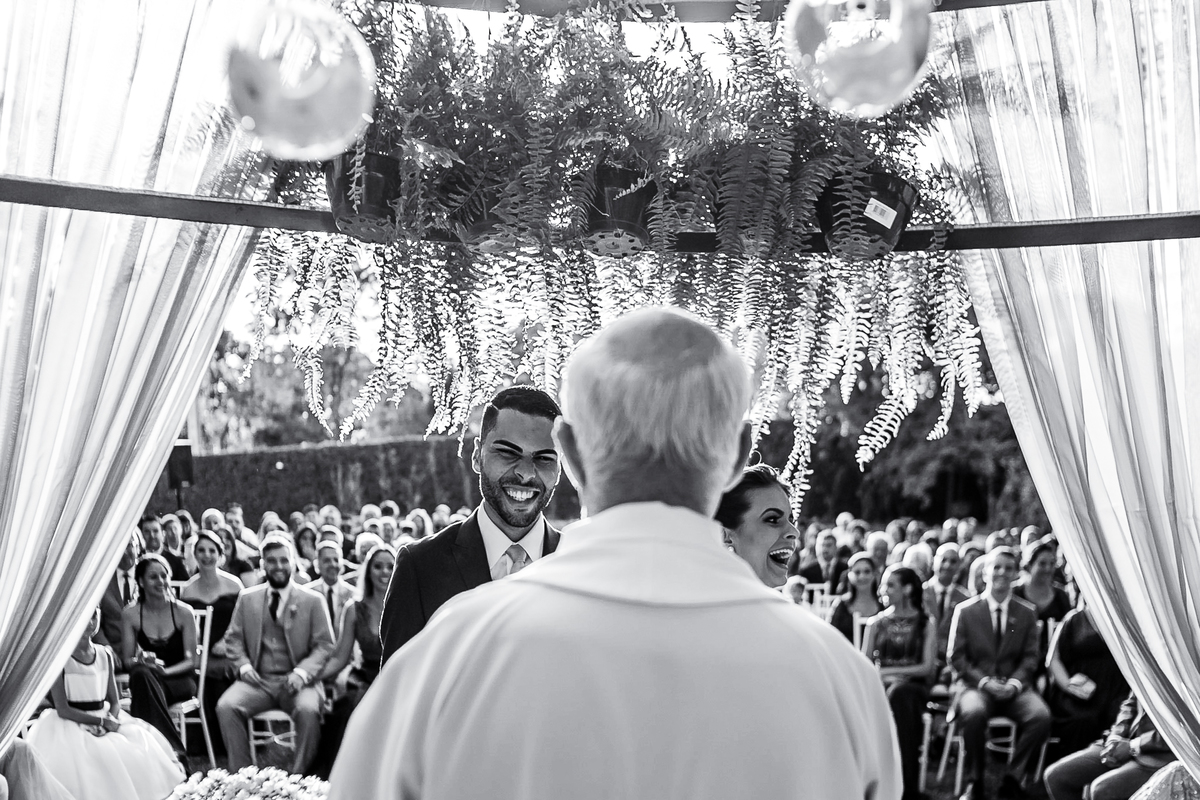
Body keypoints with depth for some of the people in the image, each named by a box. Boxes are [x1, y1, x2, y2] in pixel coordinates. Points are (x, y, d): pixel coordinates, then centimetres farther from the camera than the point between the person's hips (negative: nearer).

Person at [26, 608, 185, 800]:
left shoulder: (105, 655, 9)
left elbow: (114, 701, 10)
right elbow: (63, 709, -11)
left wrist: (111, 721, -11)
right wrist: (101, 721, -17)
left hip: (106, 719, 5)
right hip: (72, 725, -5)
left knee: (144, 748, -19)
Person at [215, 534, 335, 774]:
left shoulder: (313, 601, 5)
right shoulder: (247, 598, 13)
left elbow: (325, 645, 2)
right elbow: (233, 638, 15)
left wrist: (302, 672, -14)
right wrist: (243, 665, -5)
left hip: (295, 682, -2)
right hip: (258, 680, 2)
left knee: (308, 710, -34)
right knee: (225, 706, -26)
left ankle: (298, 778, -18)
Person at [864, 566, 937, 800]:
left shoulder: (925, 623, 9)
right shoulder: (875, 623, 15)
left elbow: (928, 667, -1)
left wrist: (888, 671, -9)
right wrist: (880, 676, -14)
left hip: (913, 686, -1)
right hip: (881, 685, 2)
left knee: (899, 693, -36)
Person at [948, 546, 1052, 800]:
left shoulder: (1027, 613, 11)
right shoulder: (965, 610, 4)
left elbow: (1030, 656, 7)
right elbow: (956, 657, 1)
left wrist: (1014, 683, -12)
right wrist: (984, 681, -14)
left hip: (1014, 688, 2)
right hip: (974, 684, -2)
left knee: (1041, 716, -29)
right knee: (973, 713, -37)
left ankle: (1012, 777, -9)